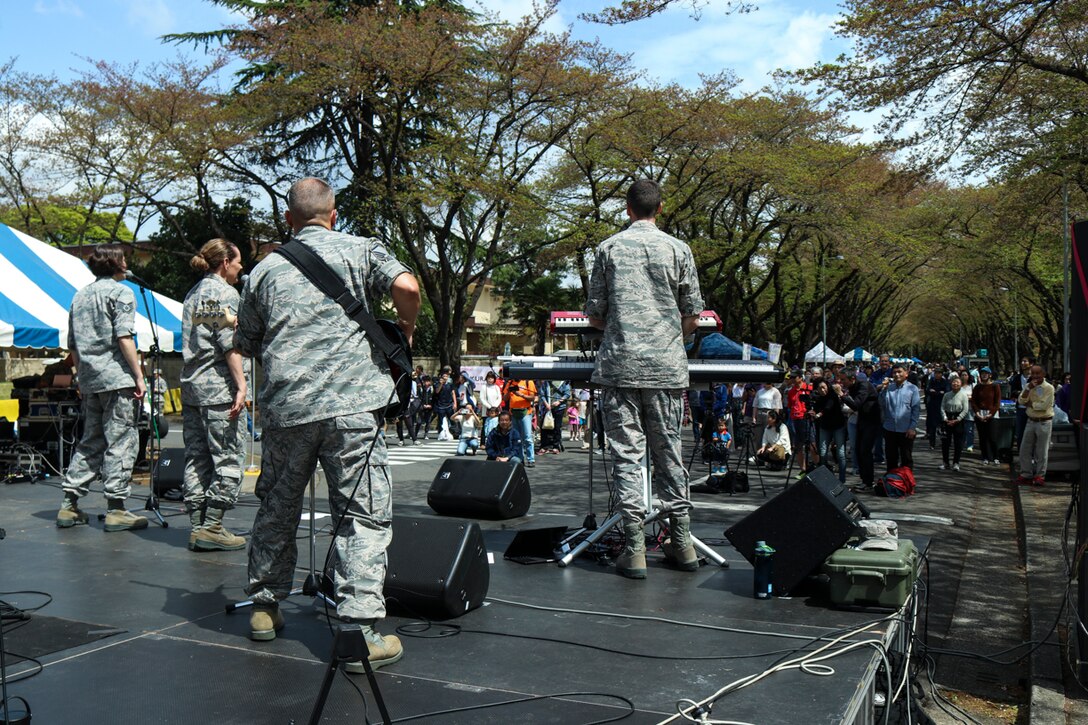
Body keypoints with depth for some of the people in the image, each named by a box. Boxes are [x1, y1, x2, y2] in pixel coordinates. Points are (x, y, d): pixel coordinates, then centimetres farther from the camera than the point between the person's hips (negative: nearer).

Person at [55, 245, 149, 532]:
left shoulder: (79, 296, 18)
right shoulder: (121, 292, -5)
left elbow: (72, 345, 19)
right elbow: (124, 337, -15)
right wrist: (138, 376, -13)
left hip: (89, 381, 8)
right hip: (117, 379, -8)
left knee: (89, 442, 14)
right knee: (121, 442, -4)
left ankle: (69, 506, 14)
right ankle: (116, 510, -4)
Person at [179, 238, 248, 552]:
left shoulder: (193, 293, 20)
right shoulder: (225, 292, -6)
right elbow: (229, 343, -14)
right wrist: (241, 385, -17)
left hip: (190, 385, 9)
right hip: (217, 387, -9)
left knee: (197, 457, 9)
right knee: (229, 456, -5)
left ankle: (197, 526, 12)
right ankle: (211, 527, -6)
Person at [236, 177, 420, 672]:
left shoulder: (265, 269, 15)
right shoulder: (359, 250, 6)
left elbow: (246, 345, 20)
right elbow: (406, 287, -12)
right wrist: (404, 329, 6)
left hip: (284, 407, 4)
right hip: (351, 403, -3)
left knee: (277, 508, 20)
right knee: (364, 516, 1)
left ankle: (264, 606, 33)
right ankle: (359, 633, -3)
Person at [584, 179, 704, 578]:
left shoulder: (609, 248, 4)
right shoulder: (678, 249, 4)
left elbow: (594, 314, 5)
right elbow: (692, 316, 6)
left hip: (619, 365, -1)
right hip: (667, 367, 1)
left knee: (626, 454, 0)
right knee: (668, 452, 10)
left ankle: (635, 549, -1)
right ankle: (681, 542, 16)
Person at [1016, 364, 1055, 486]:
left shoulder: (1049, 388, -9)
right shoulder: (1028, 386, 8)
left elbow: (1044, 405, -18)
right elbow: (1021, 401, -4)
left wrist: (1030, 404, -5)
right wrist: (1028, 388, -14)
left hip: (1044, 422, -5)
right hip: (1031, 421, 5)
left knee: (1041, 451, 1)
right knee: (1025, 449, 6)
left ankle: (1040, 475, 11)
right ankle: (1026, 474, 15)